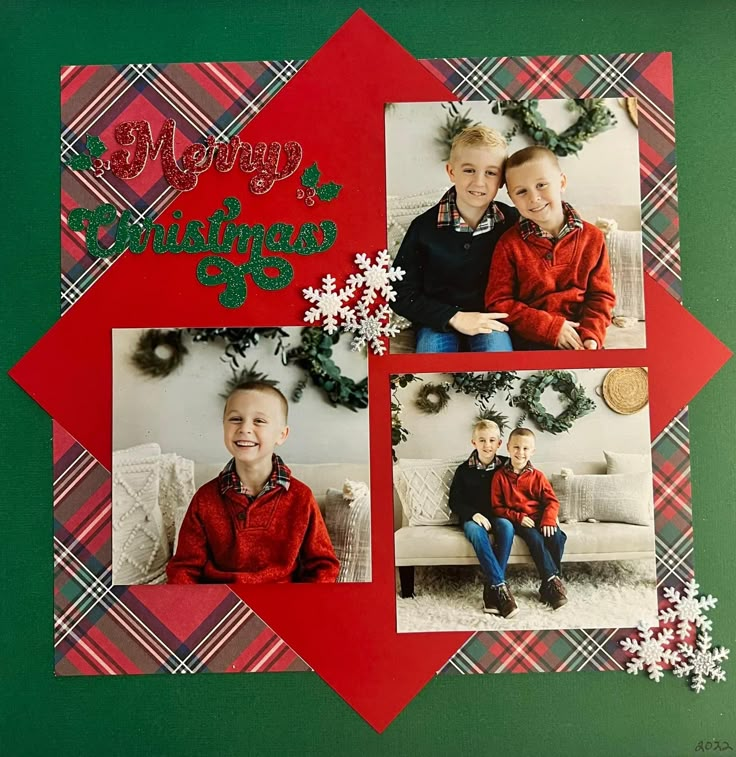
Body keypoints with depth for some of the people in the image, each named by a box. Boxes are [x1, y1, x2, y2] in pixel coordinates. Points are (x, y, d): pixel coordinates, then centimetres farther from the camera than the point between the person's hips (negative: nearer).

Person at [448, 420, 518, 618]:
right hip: (473, 517, 0)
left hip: (498, 516, 1)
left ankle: (492, 587, -28)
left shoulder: (506, 466, 2)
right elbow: (454, 501, 2)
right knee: (475, 530, -34)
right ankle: (500, 586, -35)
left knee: (507, 526, -33)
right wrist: (473, 514, -15)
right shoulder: (464, 470, 2)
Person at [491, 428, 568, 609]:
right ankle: (553, 580, -19)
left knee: (557, 537, -24)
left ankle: (548, 586, -11)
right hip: (517, 521, -2)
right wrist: (518, 517, -14)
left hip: (539, 518, 3)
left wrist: (548, 519, -16)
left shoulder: (537, 476, 8)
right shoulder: (500, 476, 1)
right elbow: (497, 507, 0)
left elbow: (552, 501, 4)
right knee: (535, 539, -31)